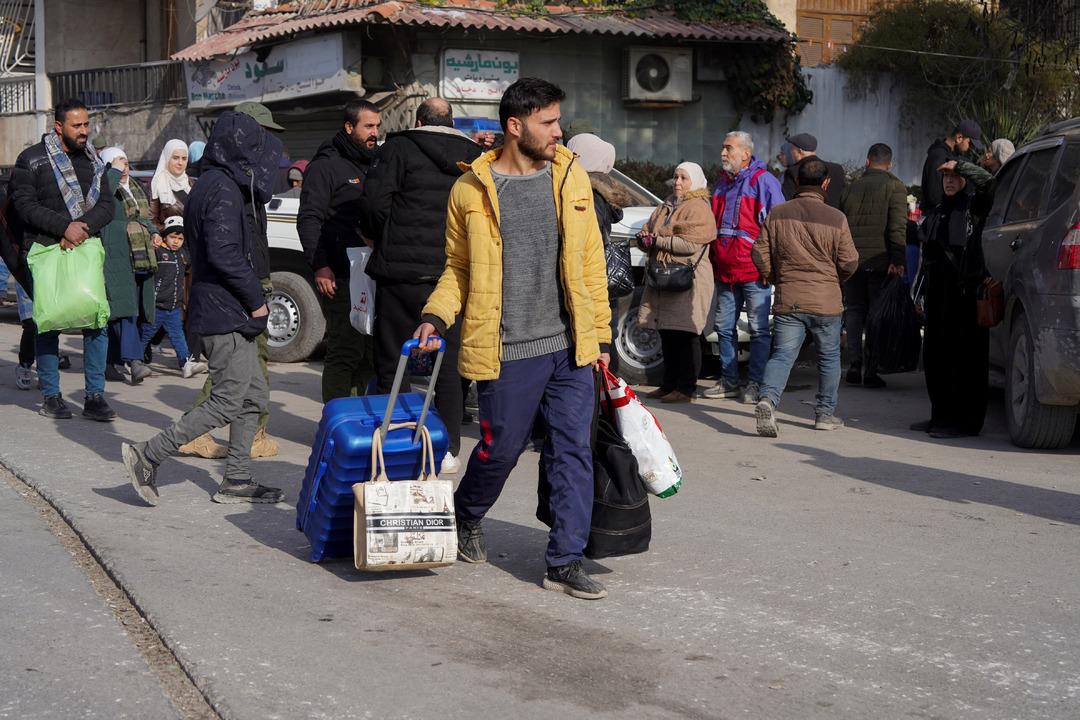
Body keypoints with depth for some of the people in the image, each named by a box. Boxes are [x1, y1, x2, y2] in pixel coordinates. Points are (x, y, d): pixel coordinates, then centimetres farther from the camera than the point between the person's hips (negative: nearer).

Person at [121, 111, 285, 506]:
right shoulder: (223, 190, -15)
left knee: (254, 395, 13)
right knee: (228, 401, -7)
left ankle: (236, 480, 18)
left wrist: (251, 299, 16)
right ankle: (147, 456, -3)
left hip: (229, 314, 10)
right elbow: (223, 253, -25)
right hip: (226, 314, -10)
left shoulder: (214, 185, 16)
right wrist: (256, 299, -15)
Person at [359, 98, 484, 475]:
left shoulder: (398, 149, -3)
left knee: (391, 365, 6)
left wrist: (384, 242, 5)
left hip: (402, 274, -3)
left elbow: (374, 202, -10)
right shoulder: (475, 158, 8)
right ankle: (448, 451, 13)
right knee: (449, 368, 11)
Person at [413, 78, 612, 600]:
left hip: (570, 347, 3)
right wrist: (436, 317, -9)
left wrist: (599, 335, 8)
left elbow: (590, 260, 10)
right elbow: (458, 268, 7)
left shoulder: (571, 178, 7)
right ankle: (467, 517, 37)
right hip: (506, 352, -3)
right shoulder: (472, 190, -1)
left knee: (572, 452, 1)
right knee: (500, 449, 7)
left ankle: (565, 561, 10)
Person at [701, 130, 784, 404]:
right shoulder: (722, 183, 16)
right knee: (724, 327, 10)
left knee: (759, 330, -1)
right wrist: (712, 262, 19)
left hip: (754, 270, -7)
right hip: (725, 270, 7)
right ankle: (729, 381, 19)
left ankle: (756, 383, 5)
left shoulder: (763, 181, -5)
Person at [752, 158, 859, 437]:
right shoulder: (835, 218, -6)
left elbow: (760, 255, 4)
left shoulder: (777, 215, 1)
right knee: (829, 356, 14)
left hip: (787, 301, 2)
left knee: (782, 354, 1)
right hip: (825, 301, -2)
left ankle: (768, 399, -22)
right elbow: (849, 263, -4)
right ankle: (826, 412, 20)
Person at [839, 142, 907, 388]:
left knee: (854, 312, 11)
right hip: (879, 262, -4)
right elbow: (897, 227, -12)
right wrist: (898, 259, -16)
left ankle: (854, 366, 3)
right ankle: (870, 370, -4)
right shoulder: (894, 187, -1)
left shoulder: (850, 189, 14)